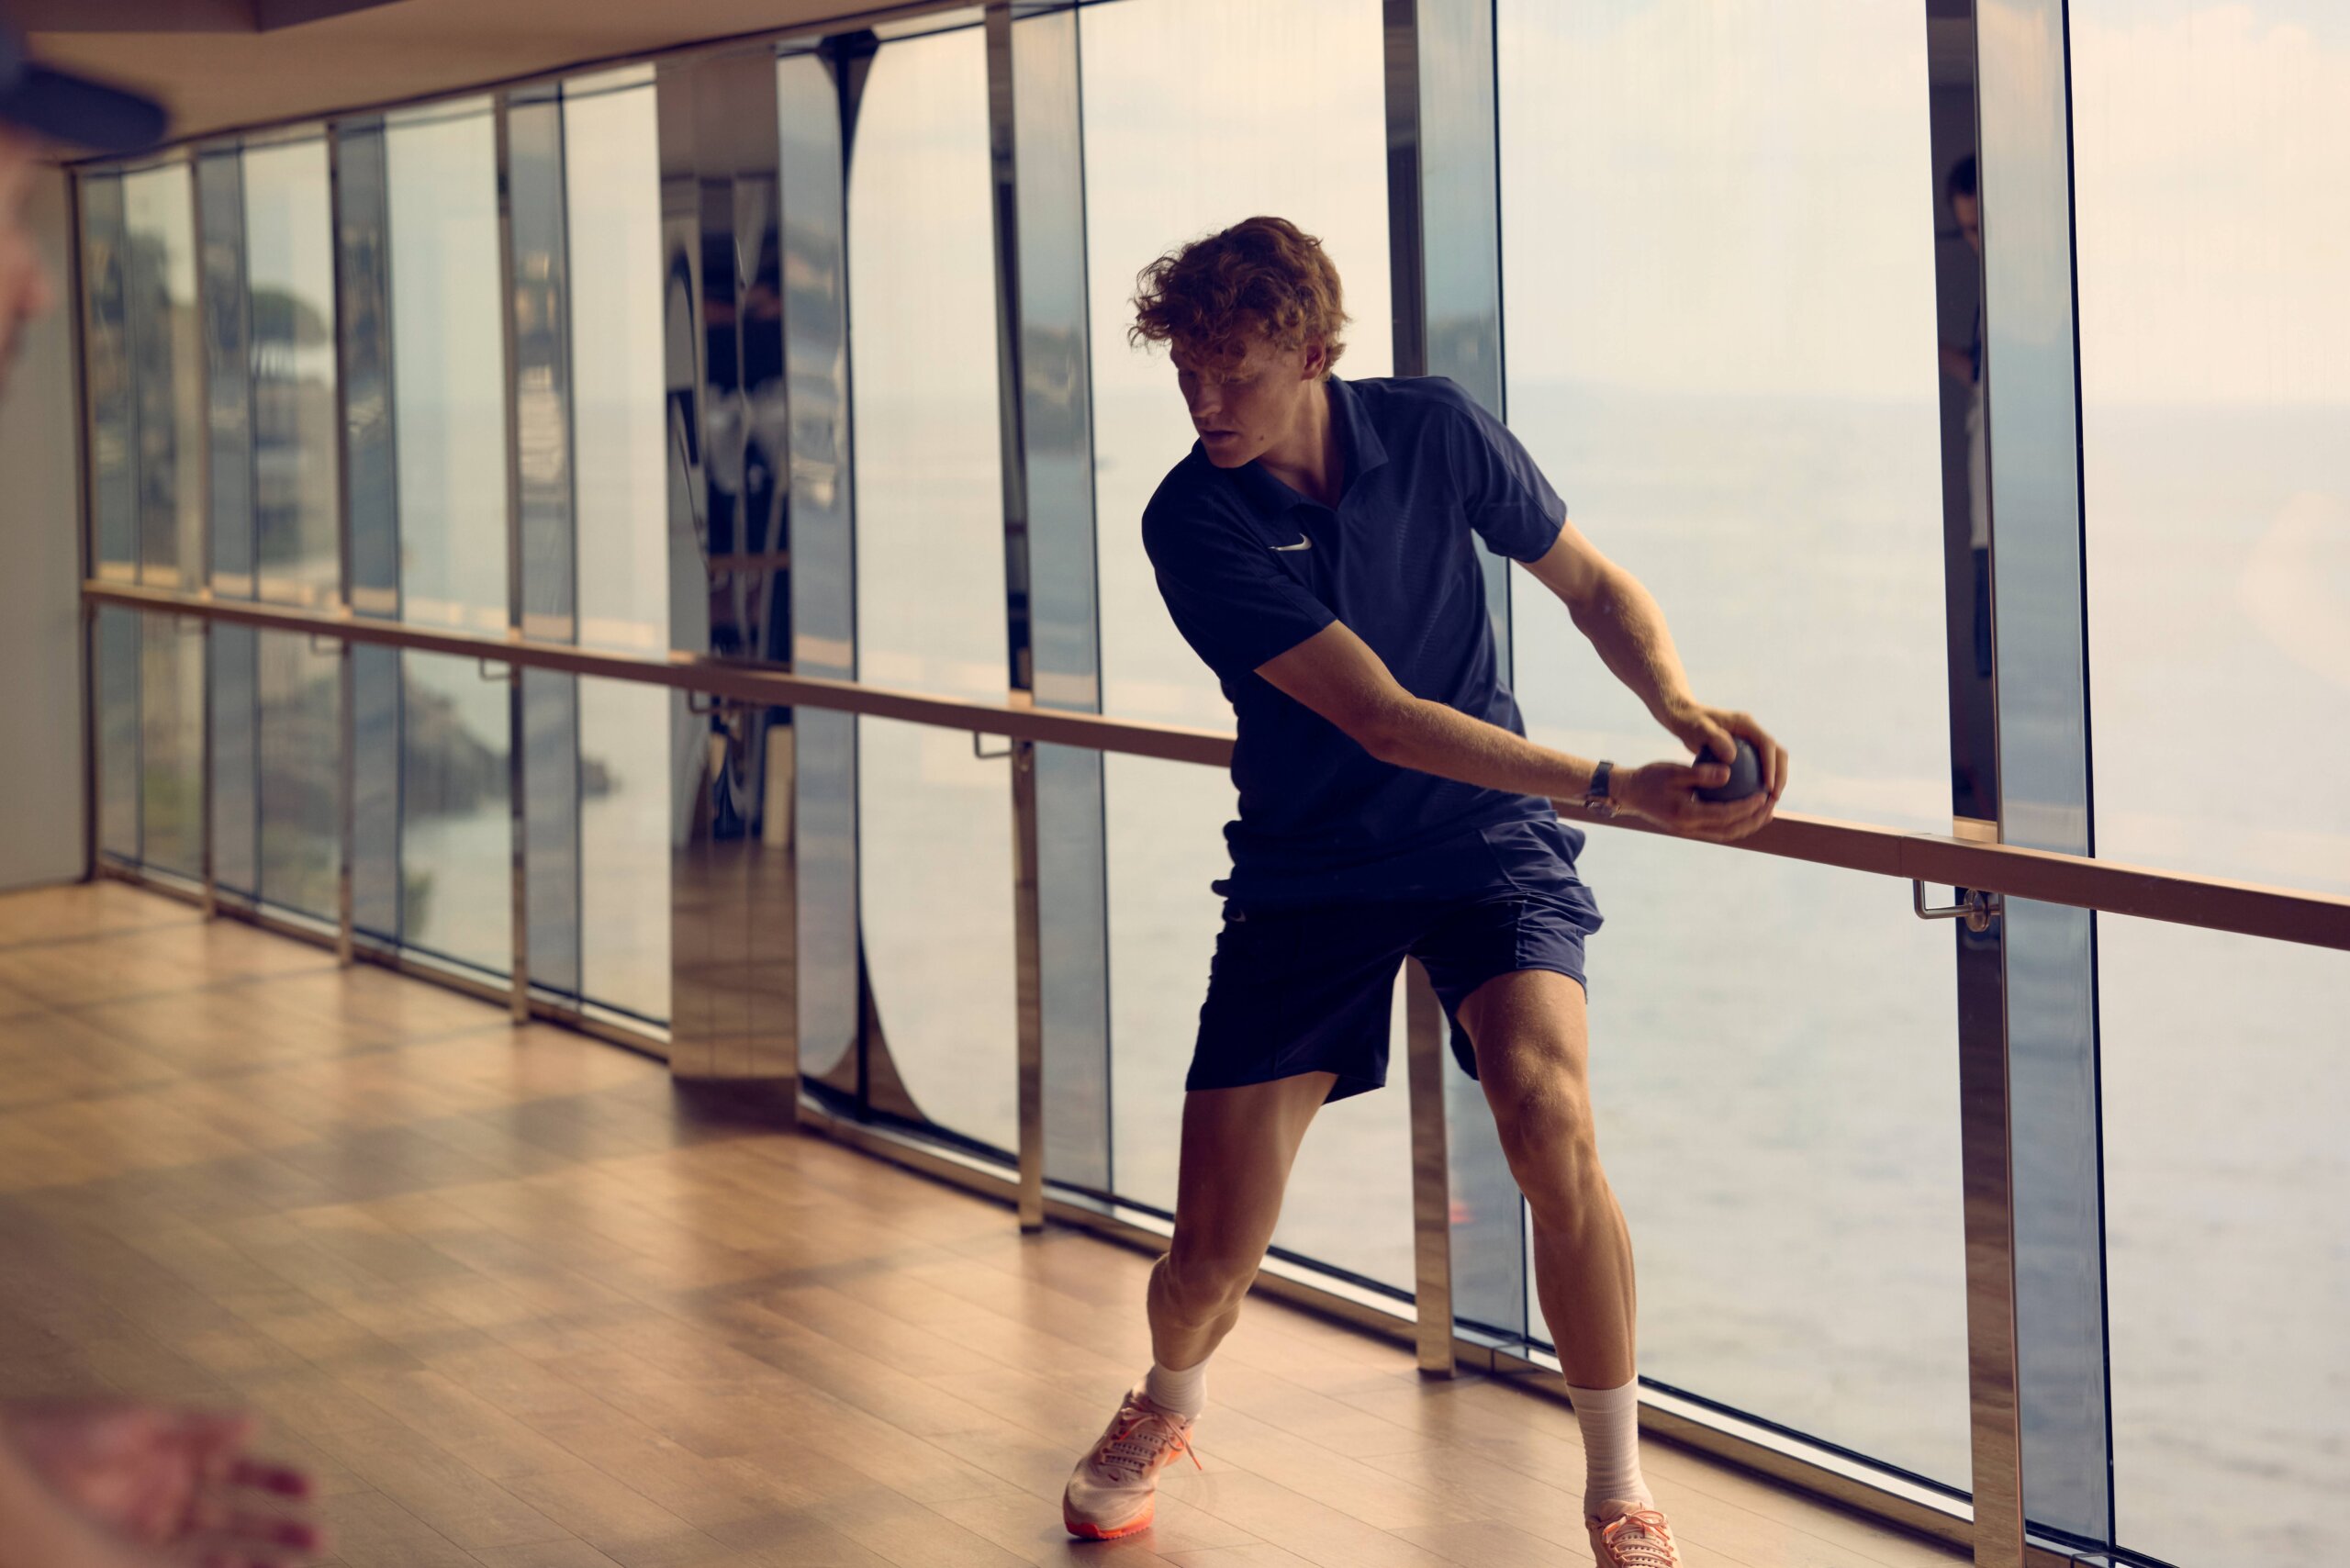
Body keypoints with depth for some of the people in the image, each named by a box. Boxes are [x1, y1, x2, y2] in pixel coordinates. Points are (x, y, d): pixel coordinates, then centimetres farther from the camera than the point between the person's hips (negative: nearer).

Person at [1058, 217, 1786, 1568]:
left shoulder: (1434, 431, -10)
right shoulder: (1194, 522, -19)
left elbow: (1595, 585, 4)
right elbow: (1388, 719, -25)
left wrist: (1686, 711, -17)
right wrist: (1616, 789, -33)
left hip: (1490, 846, 1)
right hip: (1309, 879, 0)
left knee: (1549, 1118, -28)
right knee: (1211, 1261, -4)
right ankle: (1166, 1409, 36)